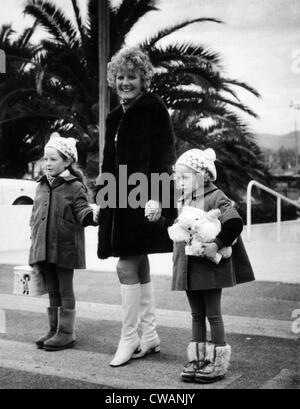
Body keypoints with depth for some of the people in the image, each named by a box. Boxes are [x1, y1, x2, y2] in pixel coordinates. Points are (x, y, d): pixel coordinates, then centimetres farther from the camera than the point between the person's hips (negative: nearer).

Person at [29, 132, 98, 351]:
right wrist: (34, 240, 16)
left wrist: (93, 215, -34)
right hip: (44, 248, 6)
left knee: (65, 290, 4)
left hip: (65, 248, -6)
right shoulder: (42, 186, 11)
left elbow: (82, 213, -12)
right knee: (52, 290, 14)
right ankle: (54, 329, 25)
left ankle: (66, 332, 13)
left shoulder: (75, 187, -7)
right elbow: (35, 215, 17)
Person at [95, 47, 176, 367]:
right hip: (120, 198, 8)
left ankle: (128, 338, 6)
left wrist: (155, 196, -21)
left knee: (127, 266, -7)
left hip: (143, 199, -8)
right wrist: (101, 194, 13)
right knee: (139, 266, 12)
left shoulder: (154, 108, -6)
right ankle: (149, 335, 23)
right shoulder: (115, 117, 16)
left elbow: (163, 155, -13)